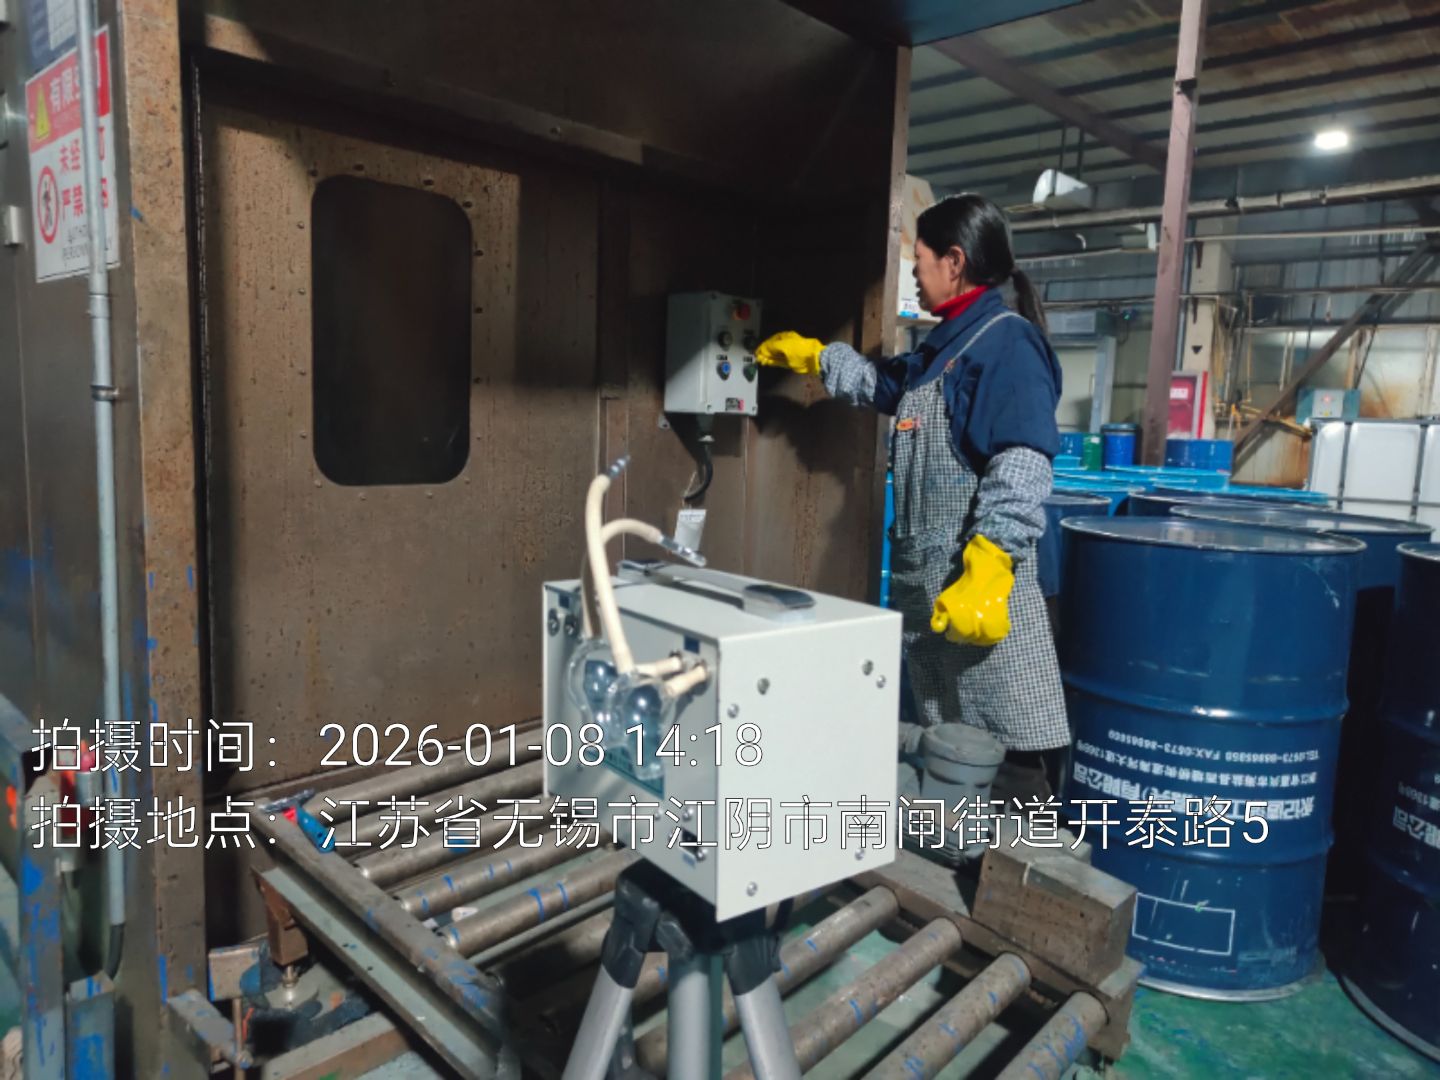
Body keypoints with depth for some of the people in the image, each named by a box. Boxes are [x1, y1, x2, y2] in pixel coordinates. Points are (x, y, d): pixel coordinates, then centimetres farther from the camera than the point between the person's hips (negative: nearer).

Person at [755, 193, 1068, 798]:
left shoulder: (1008, 341, -11)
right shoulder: (945, 344, 19)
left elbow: (1021, 469, -21)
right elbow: (885, 386, 39)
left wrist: (986, 574, -28)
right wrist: (809, 356, 44)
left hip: (976, 575, -10)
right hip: (921, 578, 10)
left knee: (1010, 754, -7)